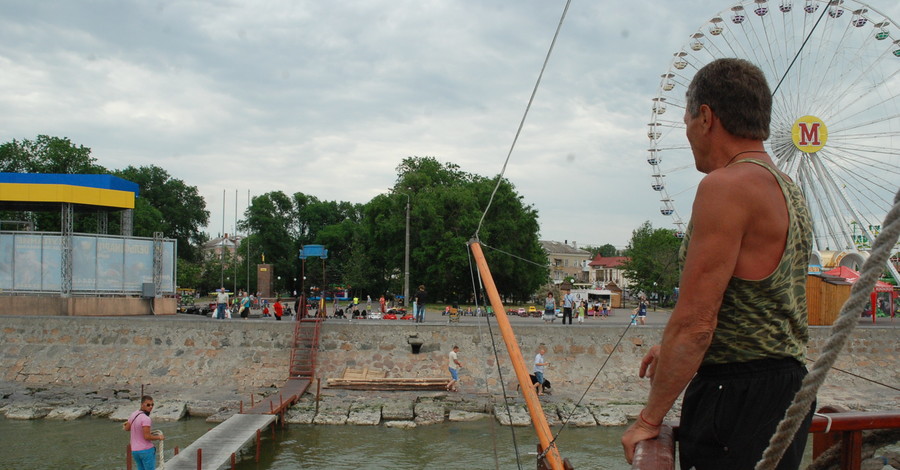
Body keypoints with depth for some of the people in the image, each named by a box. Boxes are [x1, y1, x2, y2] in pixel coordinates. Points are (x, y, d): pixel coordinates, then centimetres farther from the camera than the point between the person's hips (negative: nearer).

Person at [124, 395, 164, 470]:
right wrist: (159, 437, -8)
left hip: (135, 451, 8)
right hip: (146, 450, -8)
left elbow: (127, 428, 18)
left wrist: (127, 424, 42)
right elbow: (147, 437, -25)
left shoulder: (133, 414, 3)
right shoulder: (146, 419, -23)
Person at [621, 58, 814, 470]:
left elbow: (694, 322, -20)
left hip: (740, 399, -10)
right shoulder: (789, 191, 14)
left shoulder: (727, 186, -17)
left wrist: (650, 418, -12)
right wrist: (674, 349, 26)